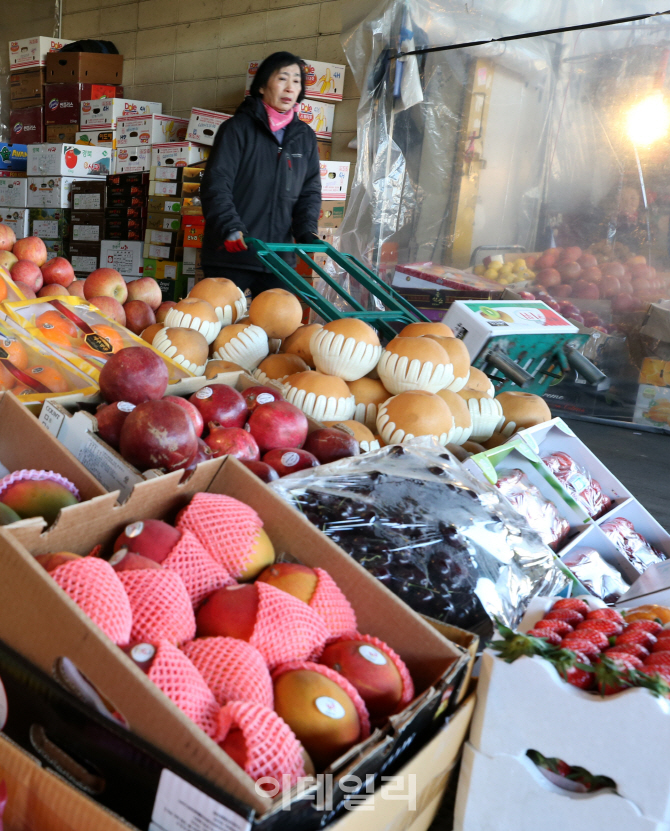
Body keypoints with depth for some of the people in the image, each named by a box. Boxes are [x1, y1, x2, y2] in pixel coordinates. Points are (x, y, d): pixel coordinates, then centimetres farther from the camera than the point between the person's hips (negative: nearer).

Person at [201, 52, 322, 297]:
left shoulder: (305, 137, 15)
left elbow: (310, 190, 15)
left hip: (278, 257, 4)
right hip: (231, 254, -4)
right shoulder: (238, 128, 0)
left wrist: (306, 231, -2)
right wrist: (230, 227, -22)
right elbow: (216, 184, -7)